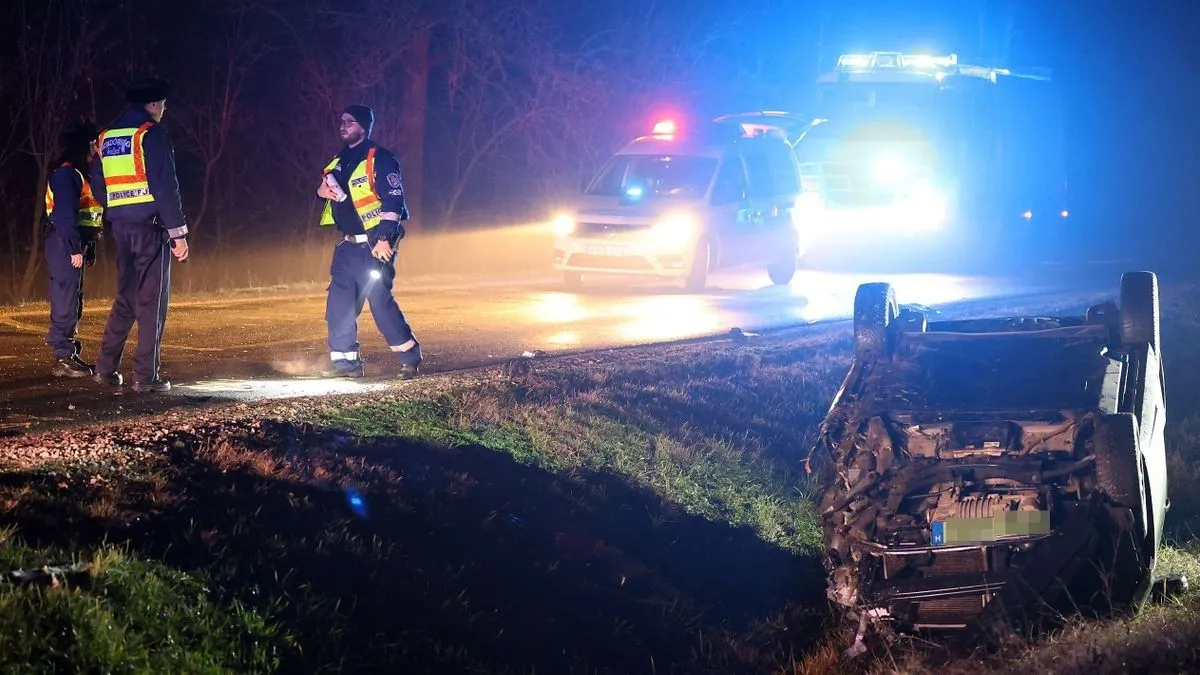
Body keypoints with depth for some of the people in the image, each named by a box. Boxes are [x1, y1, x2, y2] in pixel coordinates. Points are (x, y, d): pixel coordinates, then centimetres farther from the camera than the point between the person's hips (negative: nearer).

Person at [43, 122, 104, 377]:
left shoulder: (78, 174, 19)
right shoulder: (66, 174, -13)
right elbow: (65, 214, -21)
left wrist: (89, 250, 19)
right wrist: (74, 249, -24)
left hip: (75, 245, 11)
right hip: (65, 244, -11)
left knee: (74, 301, 12)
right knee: (66, 301, -10)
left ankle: (70, 354, 17)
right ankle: (63, 359, -10)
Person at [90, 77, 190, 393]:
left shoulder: (108, 137, 13)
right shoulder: (152, 134, -10)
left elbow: (98, 186, 15)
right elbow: (165, 186, -15)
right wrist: (178, 232, -14)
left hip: (121, 226, 7)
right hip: (151, 226, -7)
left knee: (126, 297, 16)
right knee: (152, 300, -2)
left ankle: (106, 367, 13)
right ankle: (146, 376, -3)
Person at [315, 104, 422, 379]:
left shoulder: (378, 159, -10)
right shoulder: (340, 161, 16)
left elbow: (393, 199, -16)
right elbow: (326, 189, 30)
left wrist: (384, 238, -21)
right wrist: (323, 190, 4)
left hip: (374, 245, -8)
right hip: (348, 245, 8)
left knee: (380, 299, -11)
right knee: (339, 302, 1)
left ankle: (410, 357, 3)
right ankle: (346, 361, 7)